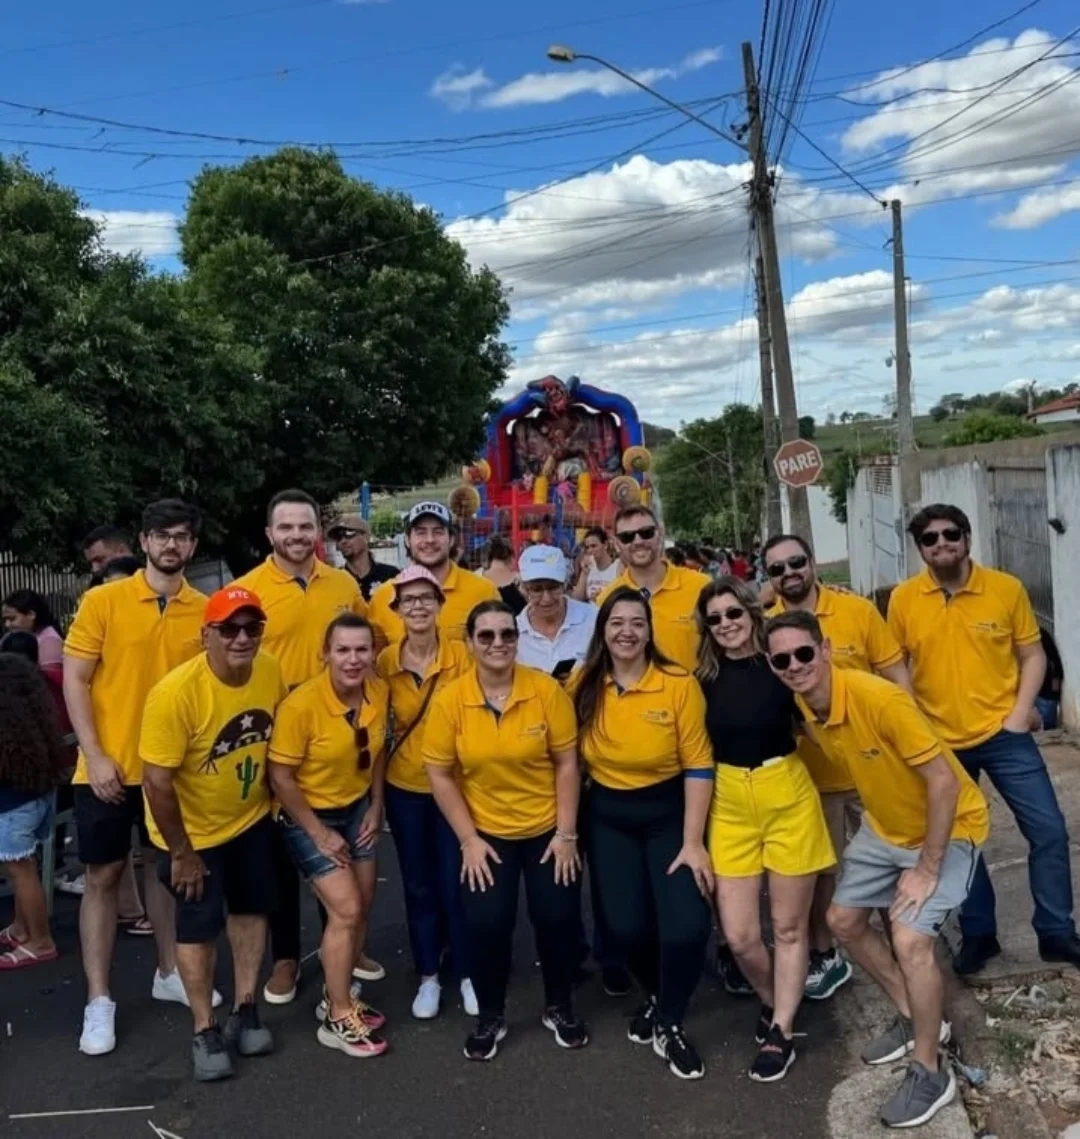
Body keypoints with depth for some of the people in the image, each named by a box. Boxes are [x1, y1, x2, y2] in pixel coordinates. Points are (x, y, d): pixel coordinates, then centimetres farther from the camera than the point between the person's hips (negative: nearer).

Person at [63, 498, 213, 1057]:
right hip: (109, 768, -3)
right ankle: (98, 1000, 17)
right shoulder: (102, 601, -7)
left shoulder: (204, 611, -1)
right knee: (104, 876, 6)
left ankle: (169, 972, 33)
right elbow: (75, 681, -7)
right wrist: (95, 756, -13)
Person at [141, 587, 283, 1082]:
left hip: (250, 819, 5)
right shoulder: (175, 692, -31)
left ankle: (244, 1011, 32)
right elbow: (157, 781, -26)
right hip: (192, 829, -5)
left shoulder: (272, 673, -15)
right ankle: (204, 1031, 23)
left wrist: (271, 799, 8)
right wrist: (182, 852, -19)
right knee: (198, 926, 4)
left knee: (251, 909, 15)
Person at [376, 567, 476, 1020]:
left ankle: (467, 974, 26)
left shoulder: (461, 655, -12)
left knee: (455, 884, 5)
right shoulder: (385, 661, -6)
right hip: (404, 787, 2)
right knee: (418, 886, 13)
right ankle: (428, 977, 30)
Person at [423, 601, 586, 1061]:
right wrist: (468, 839, -8)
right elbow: (439, 775, -7)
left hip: (547, 829, 0)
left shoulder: (547, 691, -15)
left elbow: (566, 763, -8)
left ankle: (559, 1007, 30)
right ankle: (490, 1016, 23)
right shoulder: (449, 701, -14)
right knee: (486, 923, -4)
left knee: (557, 917, 2)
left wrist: (566, 833, -8)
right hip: (487, 833, 0)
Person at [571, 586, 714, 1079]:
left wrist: (692, 841, -13)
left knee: (686, 927, -13)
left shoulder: (679, 683, -15)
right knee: (627, 925, -1)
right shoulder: (583, 685, -7)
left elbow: (698, 764, -12)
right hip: (608, 817, 2)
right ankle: (657, 996, 35)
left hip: (668, 812, -2)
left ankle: (669, 1024, 18)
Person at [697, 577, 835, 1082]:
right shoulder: (706, 677, 0)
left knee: (789, 926, 10)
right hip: (730, 807, 2)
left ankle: (781, 1030, 27)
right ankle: (773, 1001, 32)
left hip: (789, 798, -2)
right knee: (739, 935, 2)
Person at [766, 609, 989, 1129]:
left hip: (946, 827, -8)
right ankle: (913, 1017, 33)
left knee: (910, 942, -18)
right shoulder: (805, 706, -11)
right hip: (885, 826, 8)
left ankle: (930, 1073, 4)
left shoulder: (879, 699, -33)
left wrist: (927, 869, -23)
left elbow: (944, 780, -29)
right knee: (844, 920, 12)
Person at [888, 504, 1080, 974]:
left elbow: (1032, 655, 1)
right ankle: (978, 934, 29)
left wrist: (1020, 713, -10)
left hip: (1003, 734, 0)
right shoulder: (903, 599, -6)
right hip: (939, 741, 1)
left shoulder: (1007, 589, -7)